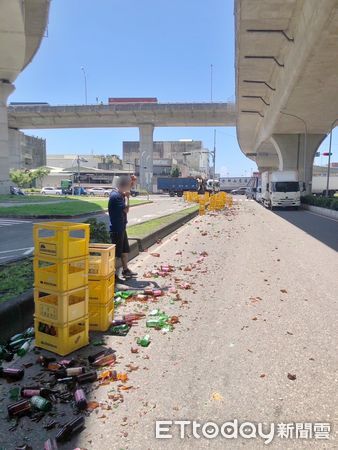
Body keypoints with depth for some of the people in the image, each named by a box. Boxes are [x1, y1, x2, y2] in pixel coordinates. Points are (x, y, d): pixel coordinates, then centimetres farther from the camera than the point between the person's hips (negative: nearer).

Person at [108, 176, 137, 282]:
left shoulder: (119, 193, 8)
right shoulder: (115, 196, -21)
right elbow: (126, 209, -23)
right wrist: (127, 197, -12)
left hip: (121, 227, 10)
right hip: (116, 228, -10)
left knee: (125, 250, 19)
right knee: (116, 252, -1)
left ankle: (125, 270, 32)